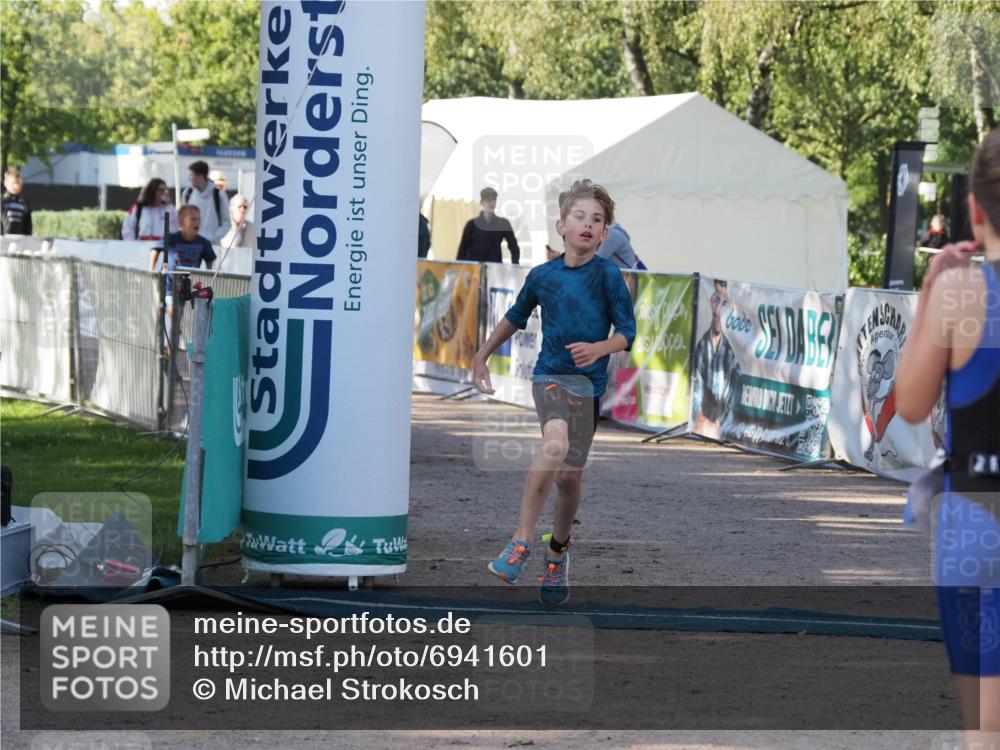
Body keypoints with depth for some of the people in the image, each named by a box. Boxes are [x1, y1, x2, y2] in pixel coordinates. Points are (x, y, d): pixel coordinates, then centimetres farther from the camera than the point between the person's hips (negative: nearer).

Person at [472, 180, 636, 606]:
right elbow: (515, 318, 20)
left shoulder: (608, 276, -5)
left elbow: (627, 333, -4)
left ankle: (558, 552, 33)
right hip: (549, 374, 0)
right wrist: (482, 356, 26)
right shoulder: (542, 276, 1)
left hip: (589, 382, 0)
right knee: (555, 445, -29)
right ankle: (520, 543, -24)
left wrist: (599, 348, -24)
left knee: (570, 475, 6)